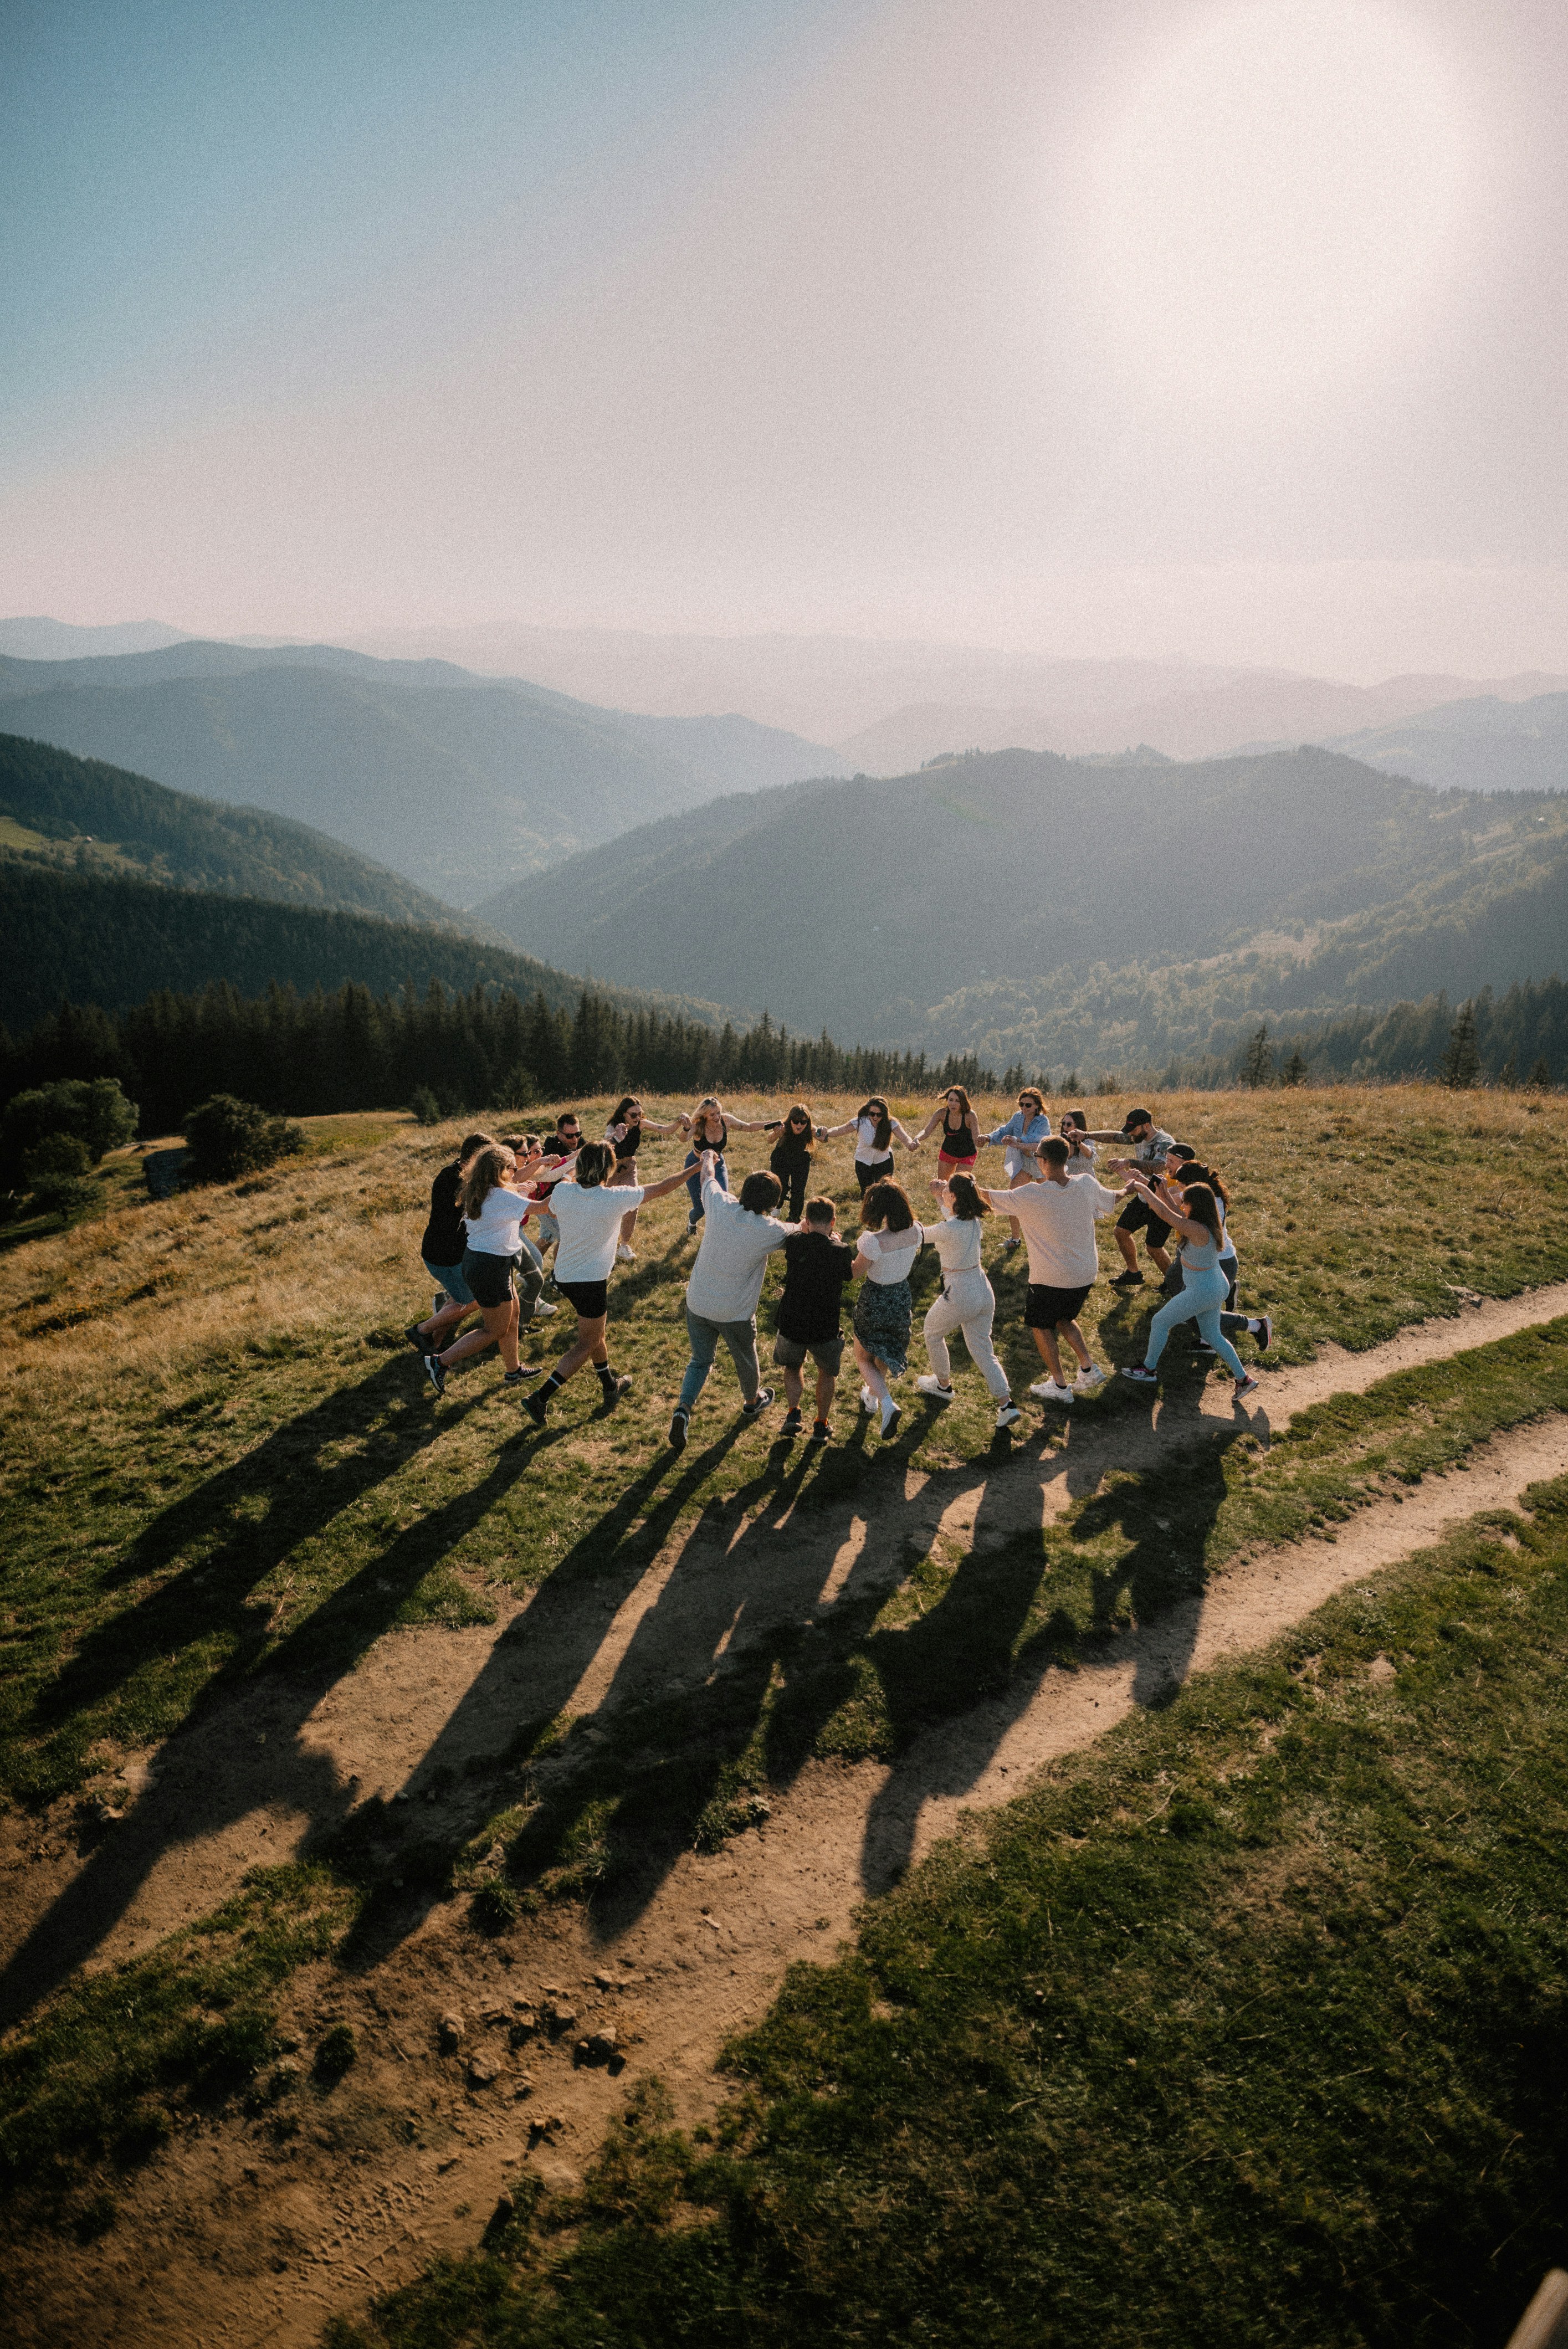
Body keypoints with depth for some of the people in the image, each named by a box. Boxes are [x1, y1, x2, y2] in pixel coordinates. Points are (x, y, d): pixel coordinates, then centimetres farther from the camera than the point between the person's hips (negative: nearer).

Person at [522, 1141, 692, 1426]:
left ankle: (610, 1386, 38)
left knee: (594, 1331, 25)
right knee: (587, 1344, 8)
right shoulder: (616, 1198, -22)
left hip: (564, 1276, 6)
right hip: (592, 1281, -6)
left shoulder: (562, 1191, -11)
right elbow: (661, 1188, -10)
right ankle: (541, 1397, -1)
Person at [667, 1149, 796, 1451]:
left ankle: (682, 1409, 0)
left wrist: (708, 1157, 28)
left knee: (700, 1360, 20)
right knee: (745, 1360, 25)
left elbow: (706, 1176, 6)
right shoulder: (770, 1231, -22)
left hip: (697, 1304, 3)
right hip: (735, 1313, -3)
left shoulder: (721, 1207, -16)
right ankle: (752, 1402, 50)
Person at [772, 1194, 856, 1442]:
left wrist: (805, 1228, 21)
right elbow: (851, 1274, 6)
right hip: (825, 1328, -1)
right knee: (828, 1372, 26)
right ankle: (821, 1425, 27)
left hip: (791, 1325, 1)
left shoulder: (794, 1243, -12)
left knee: (792, 1366, 30)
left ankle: (793, 1412, 12)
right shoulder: (841, 1251, -16)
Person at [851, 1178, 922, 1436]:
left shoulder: (873, 1241, -32)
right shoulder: (915, 1232, -15)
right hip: (903, 1297, 5)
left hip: (875, 1301, -5)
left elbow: (856, 1273, -18)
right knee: (886, 1350, 29)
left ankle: (888, 1404, -3)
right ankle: (872, 1395, 50)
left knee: (863, 1356, 16)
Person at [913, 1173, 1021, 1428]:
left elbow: (921, 1234, -3)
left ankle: (943, 1384, 40)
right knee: (982, 1351, 15)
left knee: (932, 1332, 23)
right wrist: (939, 1196, 22)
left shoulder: (948, 1229, -24)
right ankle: (1006, 1404, 4)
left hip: (959, 1296, -7)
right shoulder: (974, 1220, -1)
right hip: (984, 1292, 7)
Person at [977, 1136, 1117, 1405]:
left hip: (1051, 1279, -5)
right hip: (1086, 1275, 5)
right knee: (1065, 1318, 29)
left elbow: (988, 1196, -15)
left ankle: (1060, 1386, 20)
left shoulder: (1031, 1195, -24)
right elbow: (1112, 1199, 12)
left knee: (1041, 1325, 18)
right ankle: (1088, 1367, 20)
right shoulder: (1087, 1185, -10)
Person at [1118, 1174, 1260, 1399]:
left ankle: (1149, 1369, 27)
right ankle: (1244, 1379, 30)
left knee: (1160, 1323, 10)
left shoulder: (1198, 1231, -31)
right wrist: (1148, 1185, 0)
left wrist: (1142, 1188, -23)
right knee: (1213, 1336, 24)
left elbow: (1164, 1213, -34)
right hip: (1215, 1288, 9)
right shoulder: (1206, 1225, -4)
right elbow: (1173, 1210, 5)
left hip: (1200, 1293, -9)